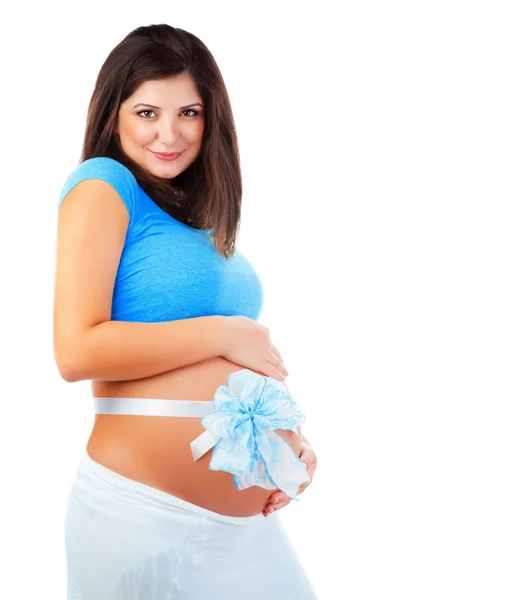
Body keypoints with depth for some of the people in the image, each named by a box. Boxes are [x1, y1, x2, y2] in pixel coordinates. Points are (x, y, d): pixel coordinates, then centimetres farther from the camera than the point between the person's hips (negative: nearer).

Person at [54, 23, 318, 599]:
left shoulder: (200, 217, 13)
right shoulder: (102, 185, -8)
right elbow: (77, 350, -19)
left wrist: (284, 430, 0)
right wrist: (224, 333, -13)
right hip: (144, 510, -7)